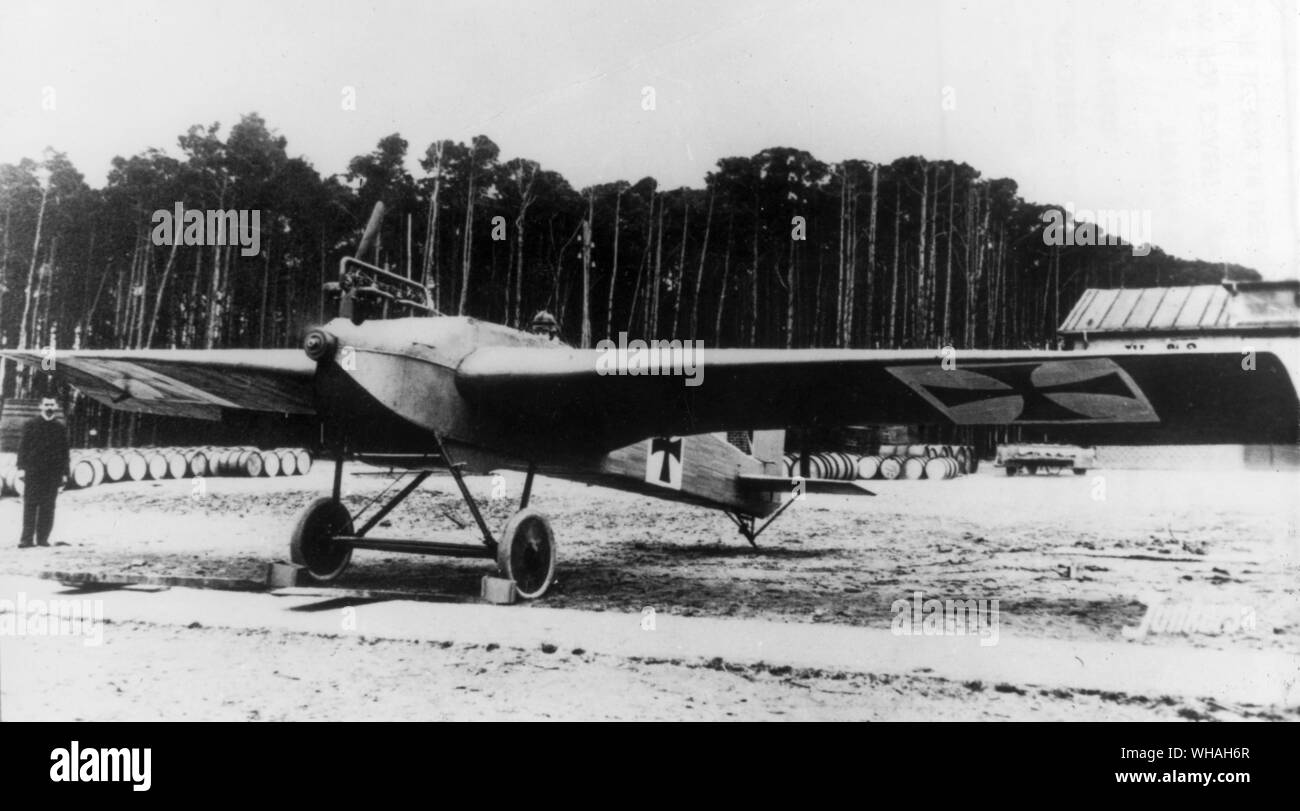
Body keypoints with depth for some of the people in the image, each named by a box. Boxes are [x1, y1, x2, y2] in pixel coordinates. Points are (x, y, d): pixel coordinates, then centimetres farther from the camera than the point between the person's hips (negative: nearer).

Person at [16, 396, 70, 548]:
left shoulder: (61, 428, 9)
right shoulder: (31, 425, 5)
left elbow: (64, 452, 11)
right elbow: (23, 446, 3)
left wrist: (64, 473, 6)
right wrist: (22, 467, -5)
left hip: (53, 473, 1)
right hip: (33, 471, -1)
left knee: (48, 506, 1)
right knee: (30, 504, -3)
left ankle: (43, 538, 6)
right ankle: (27, 538, -3)